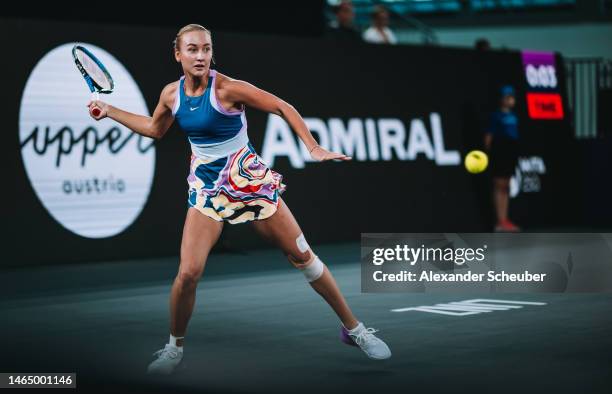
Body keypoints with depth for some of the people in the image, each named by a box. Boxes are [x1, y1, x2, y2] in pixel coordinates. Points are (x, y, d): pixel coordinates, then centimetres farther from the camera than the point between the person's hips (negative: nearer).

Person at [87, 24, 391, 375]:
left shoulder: (228, 88, -20)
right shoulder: (171, 94, -3)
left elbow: (284, 108, -13)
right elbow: (154, 129, 18)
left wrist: (314, 148, -22)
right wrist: (109, 111, 16)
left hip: (250, 182, -3)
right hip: (206, 188, 3)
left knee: (302, 256, 3)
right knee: (188, 273, -11)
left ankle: (354, 329, 17)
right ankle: (175, 348, 13)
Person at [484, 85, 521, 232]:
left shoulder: (513, 116, 13)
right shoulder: (496, 115, -8)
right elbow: (488, 136, -10)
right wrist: (488, 152, -15)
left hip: (511, 152, 8)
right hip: (499, 150, -8)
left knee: (506, 186, 11)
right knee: (499, 186, -6)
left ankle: (505, 220, 15)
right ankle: (500, 222, -6)